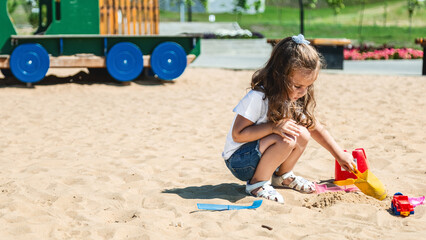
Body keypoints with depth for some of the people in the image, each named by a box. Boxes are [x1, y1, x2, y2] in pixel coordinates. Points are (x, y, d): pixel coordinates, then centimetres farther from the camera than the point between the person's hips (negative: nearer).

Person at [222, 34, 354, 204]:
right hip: (238, 160, -7)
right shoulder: (257, 98, -25)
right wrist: (273, 127, -35)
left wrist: (340, 155, 3)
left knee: (302, 134, -14)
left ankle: (283, 176, 10)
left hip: (262, 154, 8)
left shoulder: (297, 100, -2)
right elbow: (238, 134, -25)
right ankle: (257, 183, -11)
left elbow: (317, 129, 9)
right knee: (286, 140, -30)